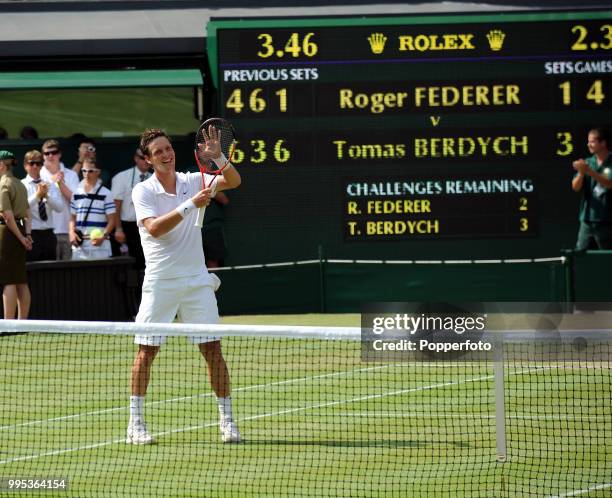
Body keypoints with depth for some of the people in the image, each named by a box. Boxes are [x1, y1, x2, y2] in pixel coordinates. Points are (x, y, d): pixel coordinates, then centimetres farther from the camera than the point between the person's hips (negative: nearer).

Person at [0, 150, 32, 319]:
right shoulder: (19, 184, 14)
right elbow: (26, 213, 14)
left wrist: (21, 237, -11)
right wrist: (27, 233, 6)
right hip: (19, 230, 8)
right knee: (21, 282, 9)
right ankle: (23, 322, 12)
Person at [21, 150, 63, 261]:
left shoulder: (50, 186, 10)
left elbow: (59, 207, -3)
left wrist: (46, 195, -19)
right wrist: (37, 195, -25)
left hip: (48, 235, 4)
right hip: (30, 235, -4)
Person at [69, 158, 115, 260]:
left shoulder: (106, 194, 0)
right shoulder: (76, 194, 12)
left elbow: (111, 220, -1)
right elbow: (73, 218, 16)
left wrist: (103, 236, -16)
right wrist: (72, 232, -3)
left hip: (99, 245, -4)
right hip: (79, 245, 4)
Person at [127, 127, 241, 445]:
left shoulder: (192, 182, 5)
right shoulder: (143, 192, -5)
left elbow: (233, 181, 1)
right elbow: (154, 228, -19)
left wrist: (218, 157, -17)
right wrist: (190, 205, -24)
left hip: (197, 281, 3)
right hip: (159, 283, -3)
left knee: (212, 348, -1)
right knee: (146, 350, -2)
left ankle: (226, 420, 5)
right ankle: (136, 424, 5)